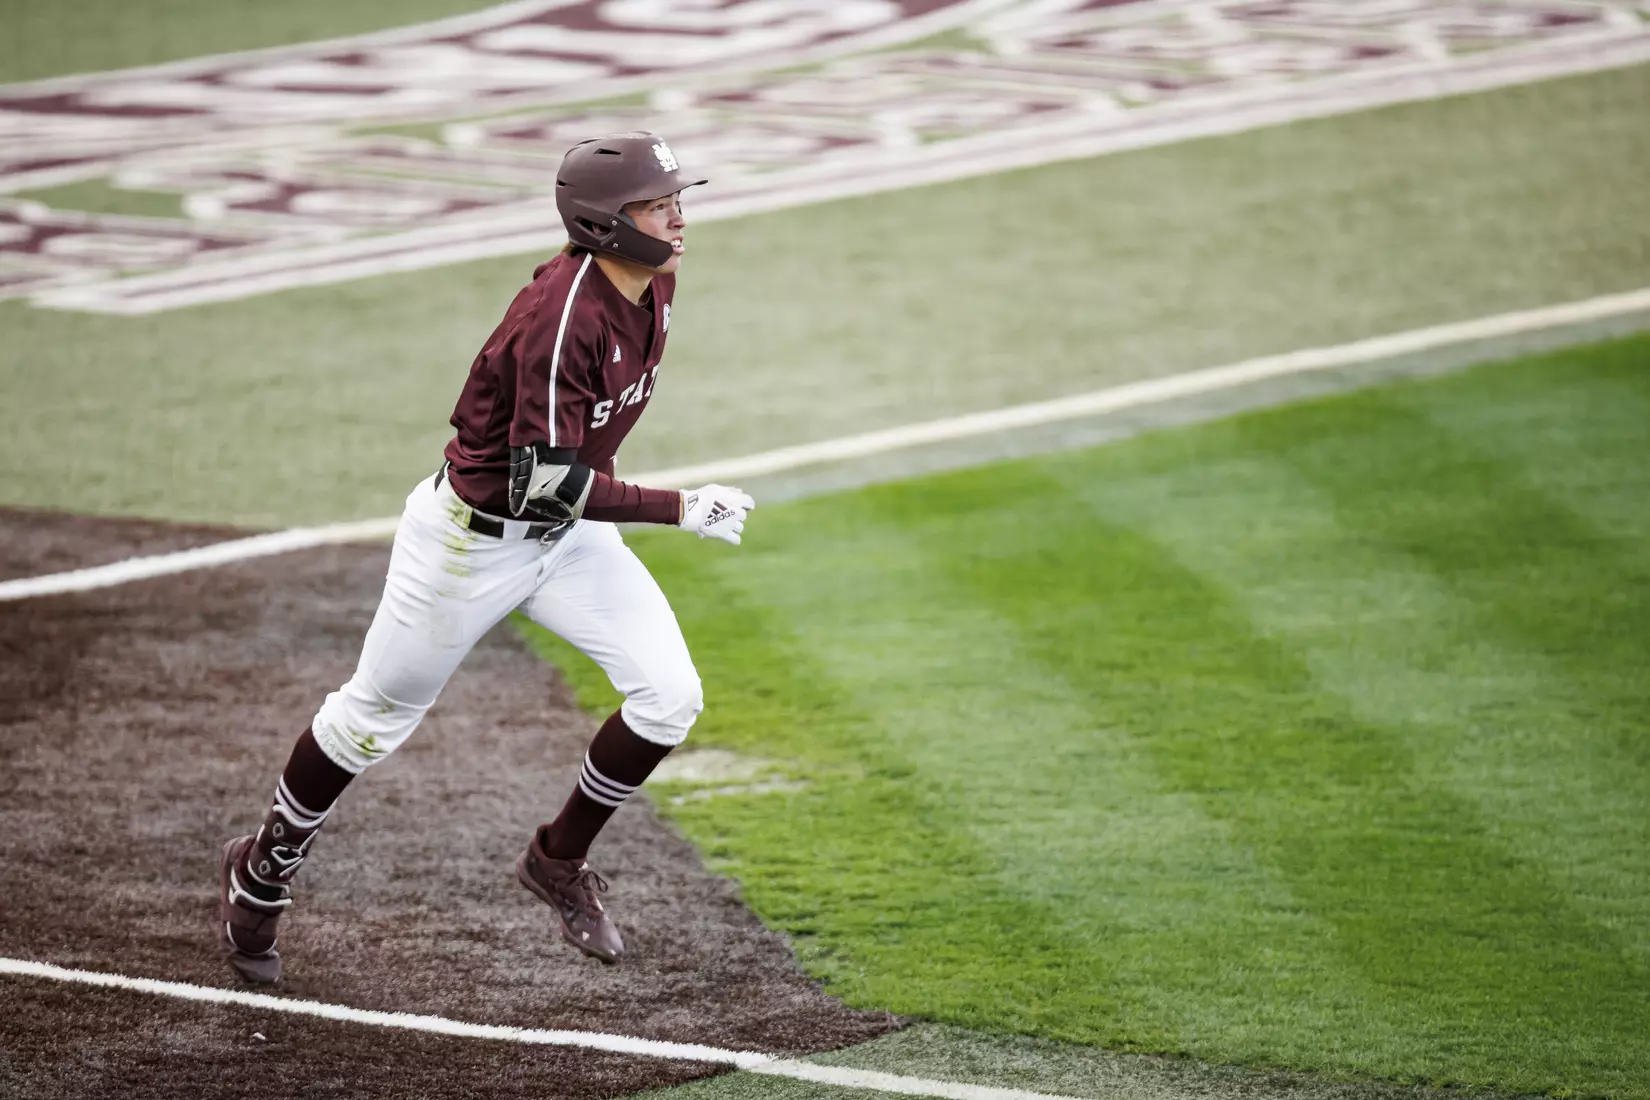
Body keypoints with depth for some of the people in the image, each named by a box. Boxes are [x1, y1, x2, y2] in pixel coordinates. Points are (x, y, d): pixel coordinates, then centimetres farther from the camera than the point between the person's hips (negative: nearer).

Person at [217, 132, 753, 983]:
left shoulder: (652, 283, -8)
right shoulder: (561, 316, -34)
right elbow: (547, 487, -33)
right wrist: (679, 511, -31)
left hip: (569, 535, 7)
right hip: (472, 538, -7)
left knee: (670, 697, -7)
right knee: (379, 715, 11)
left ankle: (559, 860, 15)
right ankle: (263, 870, 34)